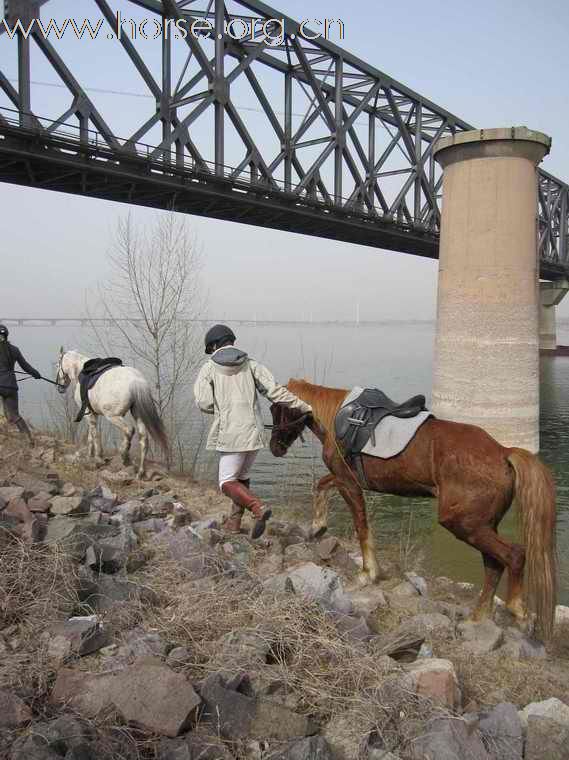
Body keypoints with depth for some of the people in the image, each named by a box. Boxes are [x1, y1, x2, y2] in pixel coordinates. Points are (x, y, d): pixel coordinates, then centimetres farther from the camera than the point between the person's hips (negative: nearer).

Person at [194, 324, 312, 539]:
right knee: (242, 476, 22)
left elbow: (204, 402, -8)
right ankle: (234, 521, 27)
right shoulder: (251, 364, 7)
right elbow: (274, 390, -3)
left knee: (227, 482, 2)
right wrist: (303, 406, 2)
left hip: (230, 434, -5)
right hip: (254, 432, 5)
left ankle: (258, 508, -20)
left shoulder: (209, 368, 0)